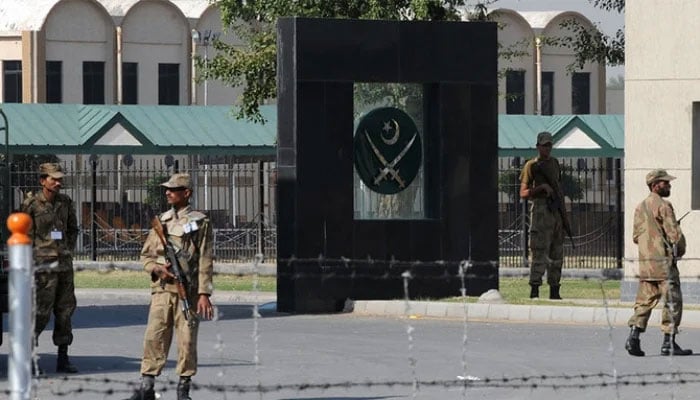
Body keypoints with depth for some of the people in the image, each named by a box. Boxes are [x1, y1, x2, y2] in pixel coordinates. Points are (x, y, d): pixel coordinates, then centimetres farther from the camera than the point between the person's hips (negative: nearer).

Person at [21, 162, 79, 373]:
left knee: (65, 310, 7)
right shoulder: (31, 204, -7)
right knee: (42, 310, -9)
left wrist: (69, 251, 9)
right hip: (44, 264, -6)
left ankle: (63, 359, 12)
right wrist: (33, 257, -9)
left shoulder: (65, 202, 9)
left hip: (65, 262, 6)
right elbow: (25, 235, -4)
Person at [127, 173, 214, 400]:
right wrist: (157, 269, -4)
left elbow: (205, 261, -3)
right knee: (154, 337, -2)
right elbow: (146, 255, 18)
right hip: (162, 289, 3)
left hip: (188, 292, -3)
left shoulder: (200, 223, 1)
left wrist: (204, 293, -11)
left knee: (187, 339, 0)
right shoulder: (162, 221, 14)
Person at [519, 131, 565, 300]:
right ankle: (534, 290, -12)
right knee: (540, 252, -12)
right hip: (541, 209, -7)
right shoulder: (531, 166, -3)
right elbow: (523, 193, -6)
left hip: (557, 210, 7)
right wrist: (541, 188, -20)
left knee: (556, 254, 8)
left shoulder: (554, 163, 15)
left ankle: (554, 291, 13)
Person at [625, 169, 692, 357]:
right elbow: (675, 234, -14)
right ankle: (669, 343, -1)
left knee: (645, 301, 9)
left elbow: (636, 236, 15)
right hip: (664, 262, -7)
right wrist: (680, 249, 3)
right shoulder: (663, 206, -11)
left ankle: (634, 336, -4)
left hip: (645, 263, 7)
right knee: (672, 302, 0)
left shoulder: (640, 207, 13)